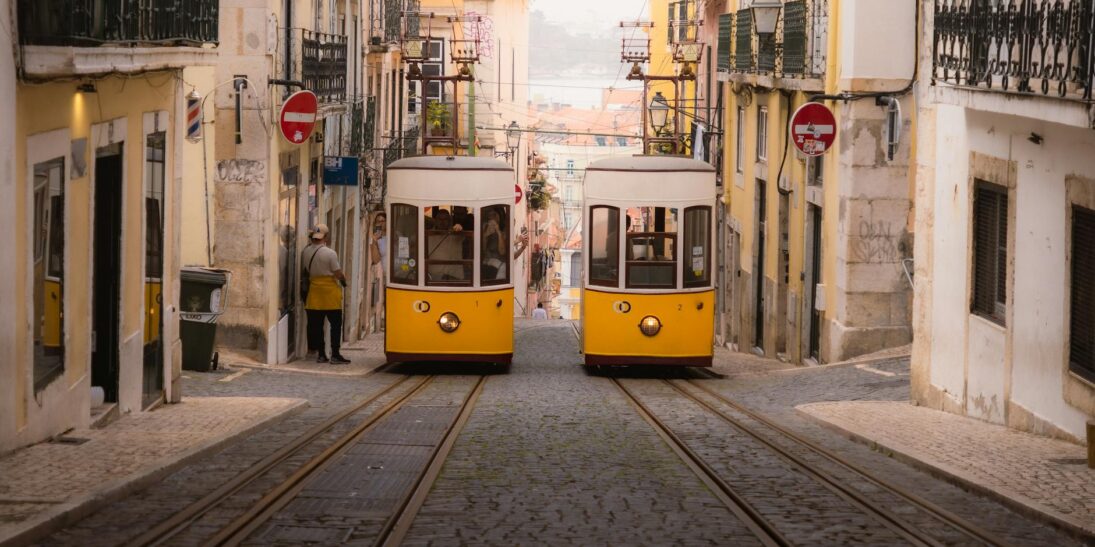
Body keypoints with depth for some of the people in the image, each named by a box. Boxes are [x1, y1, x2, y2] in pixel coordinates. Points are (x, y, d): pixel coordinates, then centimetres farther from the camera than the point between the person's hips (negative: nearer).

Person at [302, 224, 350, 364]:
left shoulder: (306, 252, -1)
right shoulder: (330, 253, -16)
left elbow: (303, 269, 9)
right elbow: (338, 274, -11)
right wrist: (343, 280, 9)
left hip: (314, 291, 5)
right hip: (330, 292, -5)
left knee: (316, 325, 10)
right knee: (335, 324, 3)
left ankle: (320, 354, 11)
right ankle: (335, 355, 0)